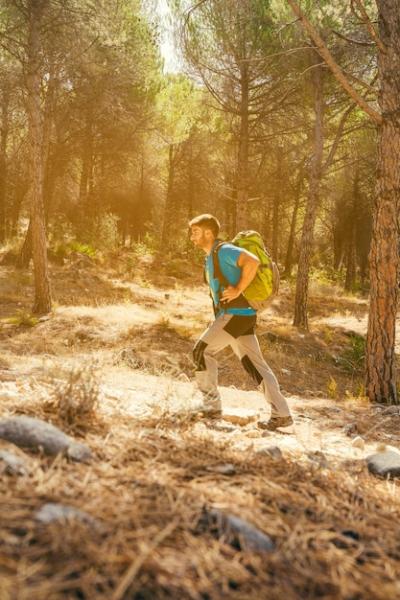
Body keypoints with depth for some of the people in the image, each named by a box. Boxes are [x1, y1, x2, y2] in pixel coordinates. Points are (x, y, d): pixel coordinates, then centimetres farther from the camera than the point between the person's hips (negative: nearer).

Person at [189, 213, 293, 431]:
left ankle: (212, 405, 3)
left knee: (201, 351, -6)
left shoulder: (224, 250, -10)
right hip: (230, 315, 10)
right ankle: (281, 414, 6)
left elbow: (252, 261, -26)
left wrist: (238, 290, -22)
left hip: (237, 313, -10)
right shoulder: (210, 257, 20)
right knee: (254, 364, 6)